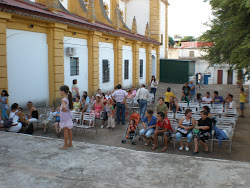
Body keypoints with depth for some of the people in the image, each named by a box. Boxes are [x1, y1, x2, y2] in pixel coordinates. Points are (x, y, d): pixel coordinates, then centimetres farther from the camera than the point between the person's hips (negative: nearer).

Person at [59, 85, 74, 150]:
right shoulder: (68, 98, 6)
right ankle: (70, 144, 26)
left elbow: (64, 107, -38)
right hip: (69, 116, 9)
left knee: (65, 131, -3)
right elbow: (72, 104, 22)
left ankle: (65, 146, 4)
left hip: (64, 117, -9)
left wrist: (63, 110, -19)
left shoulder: (63, 100, -20)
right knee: (69, 130, 15)